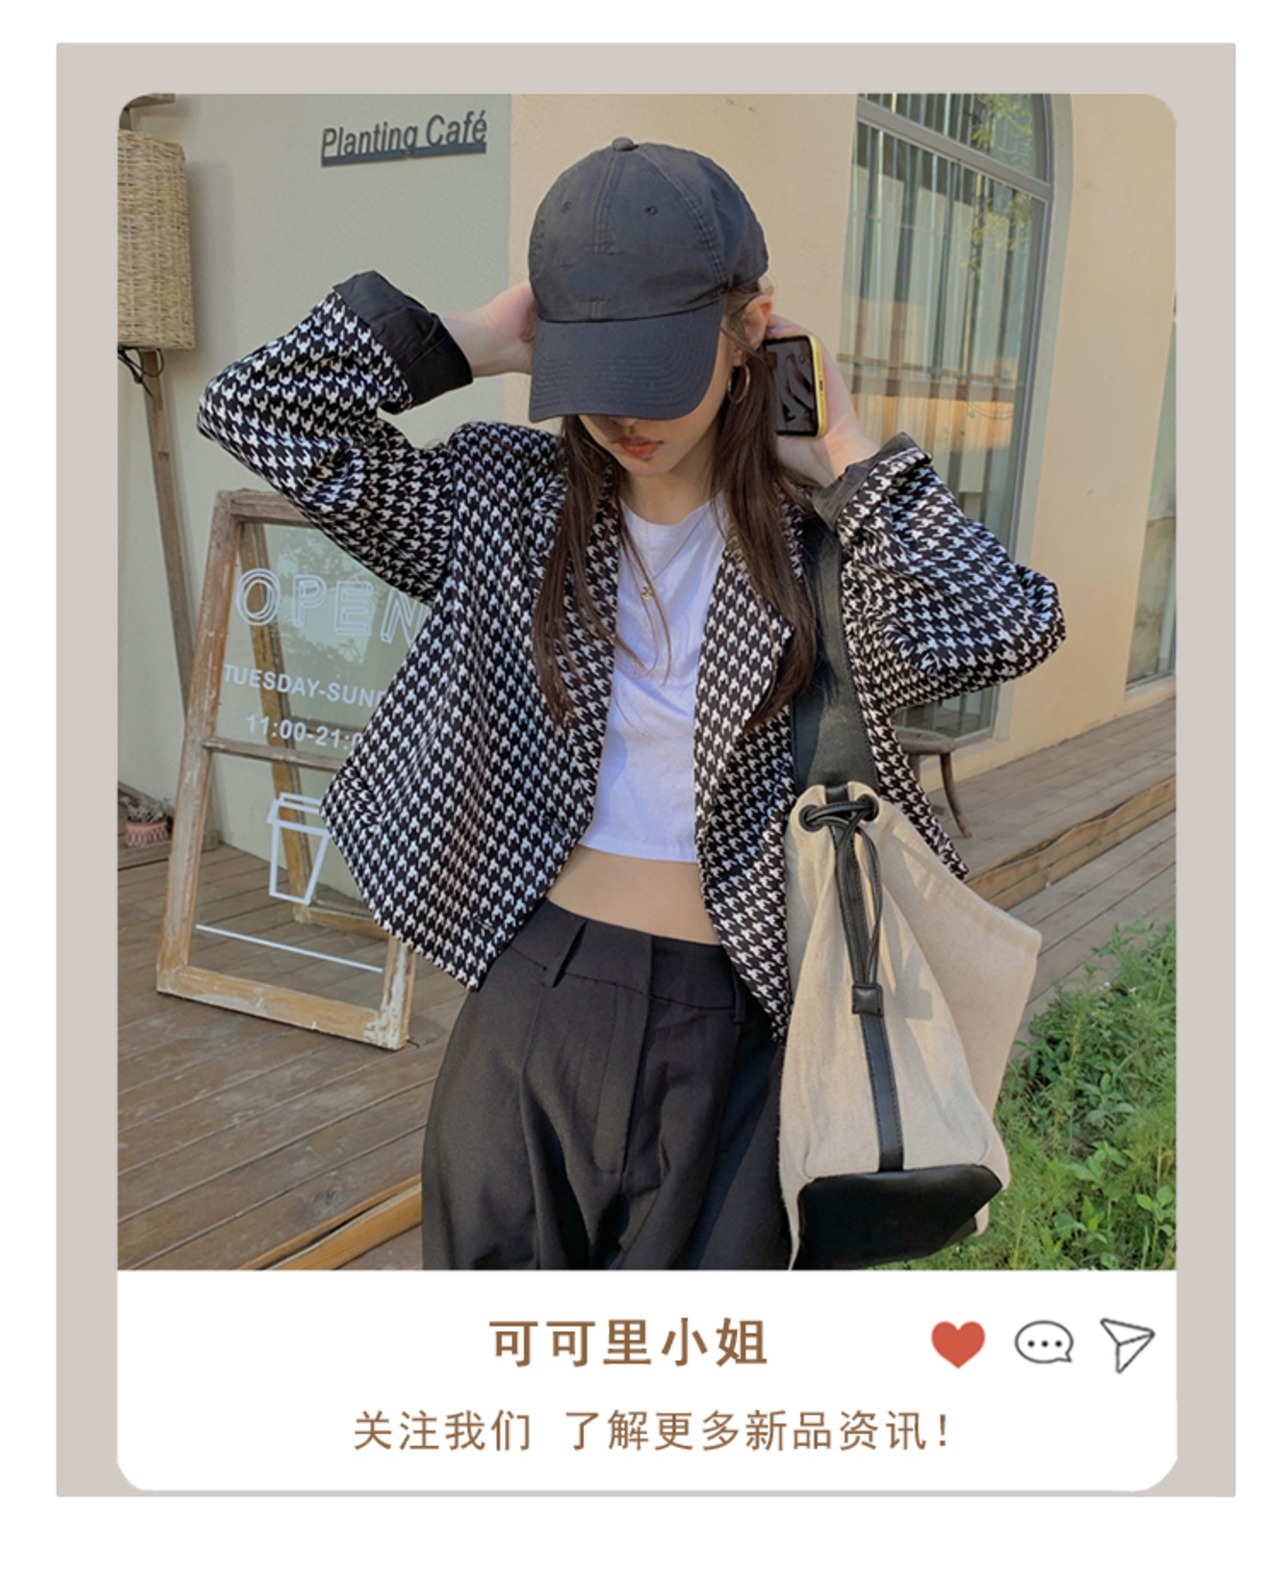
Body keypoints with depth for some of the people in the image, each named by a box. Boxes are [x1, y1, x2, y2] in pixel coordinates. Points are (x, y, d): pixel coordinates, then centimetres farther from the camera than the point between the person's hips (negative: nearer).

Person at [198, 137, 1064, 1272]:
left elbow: (1008, 631, -23)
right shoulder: (509, 501, -1)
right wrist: (477, 342, -8)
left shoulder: (819, 535, -5)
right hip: (535, 990, 2)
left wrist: (848, 456, -14)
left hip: (732, 1019, -1)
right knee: (487, 1257, 19)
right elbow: (255, 412, -4)